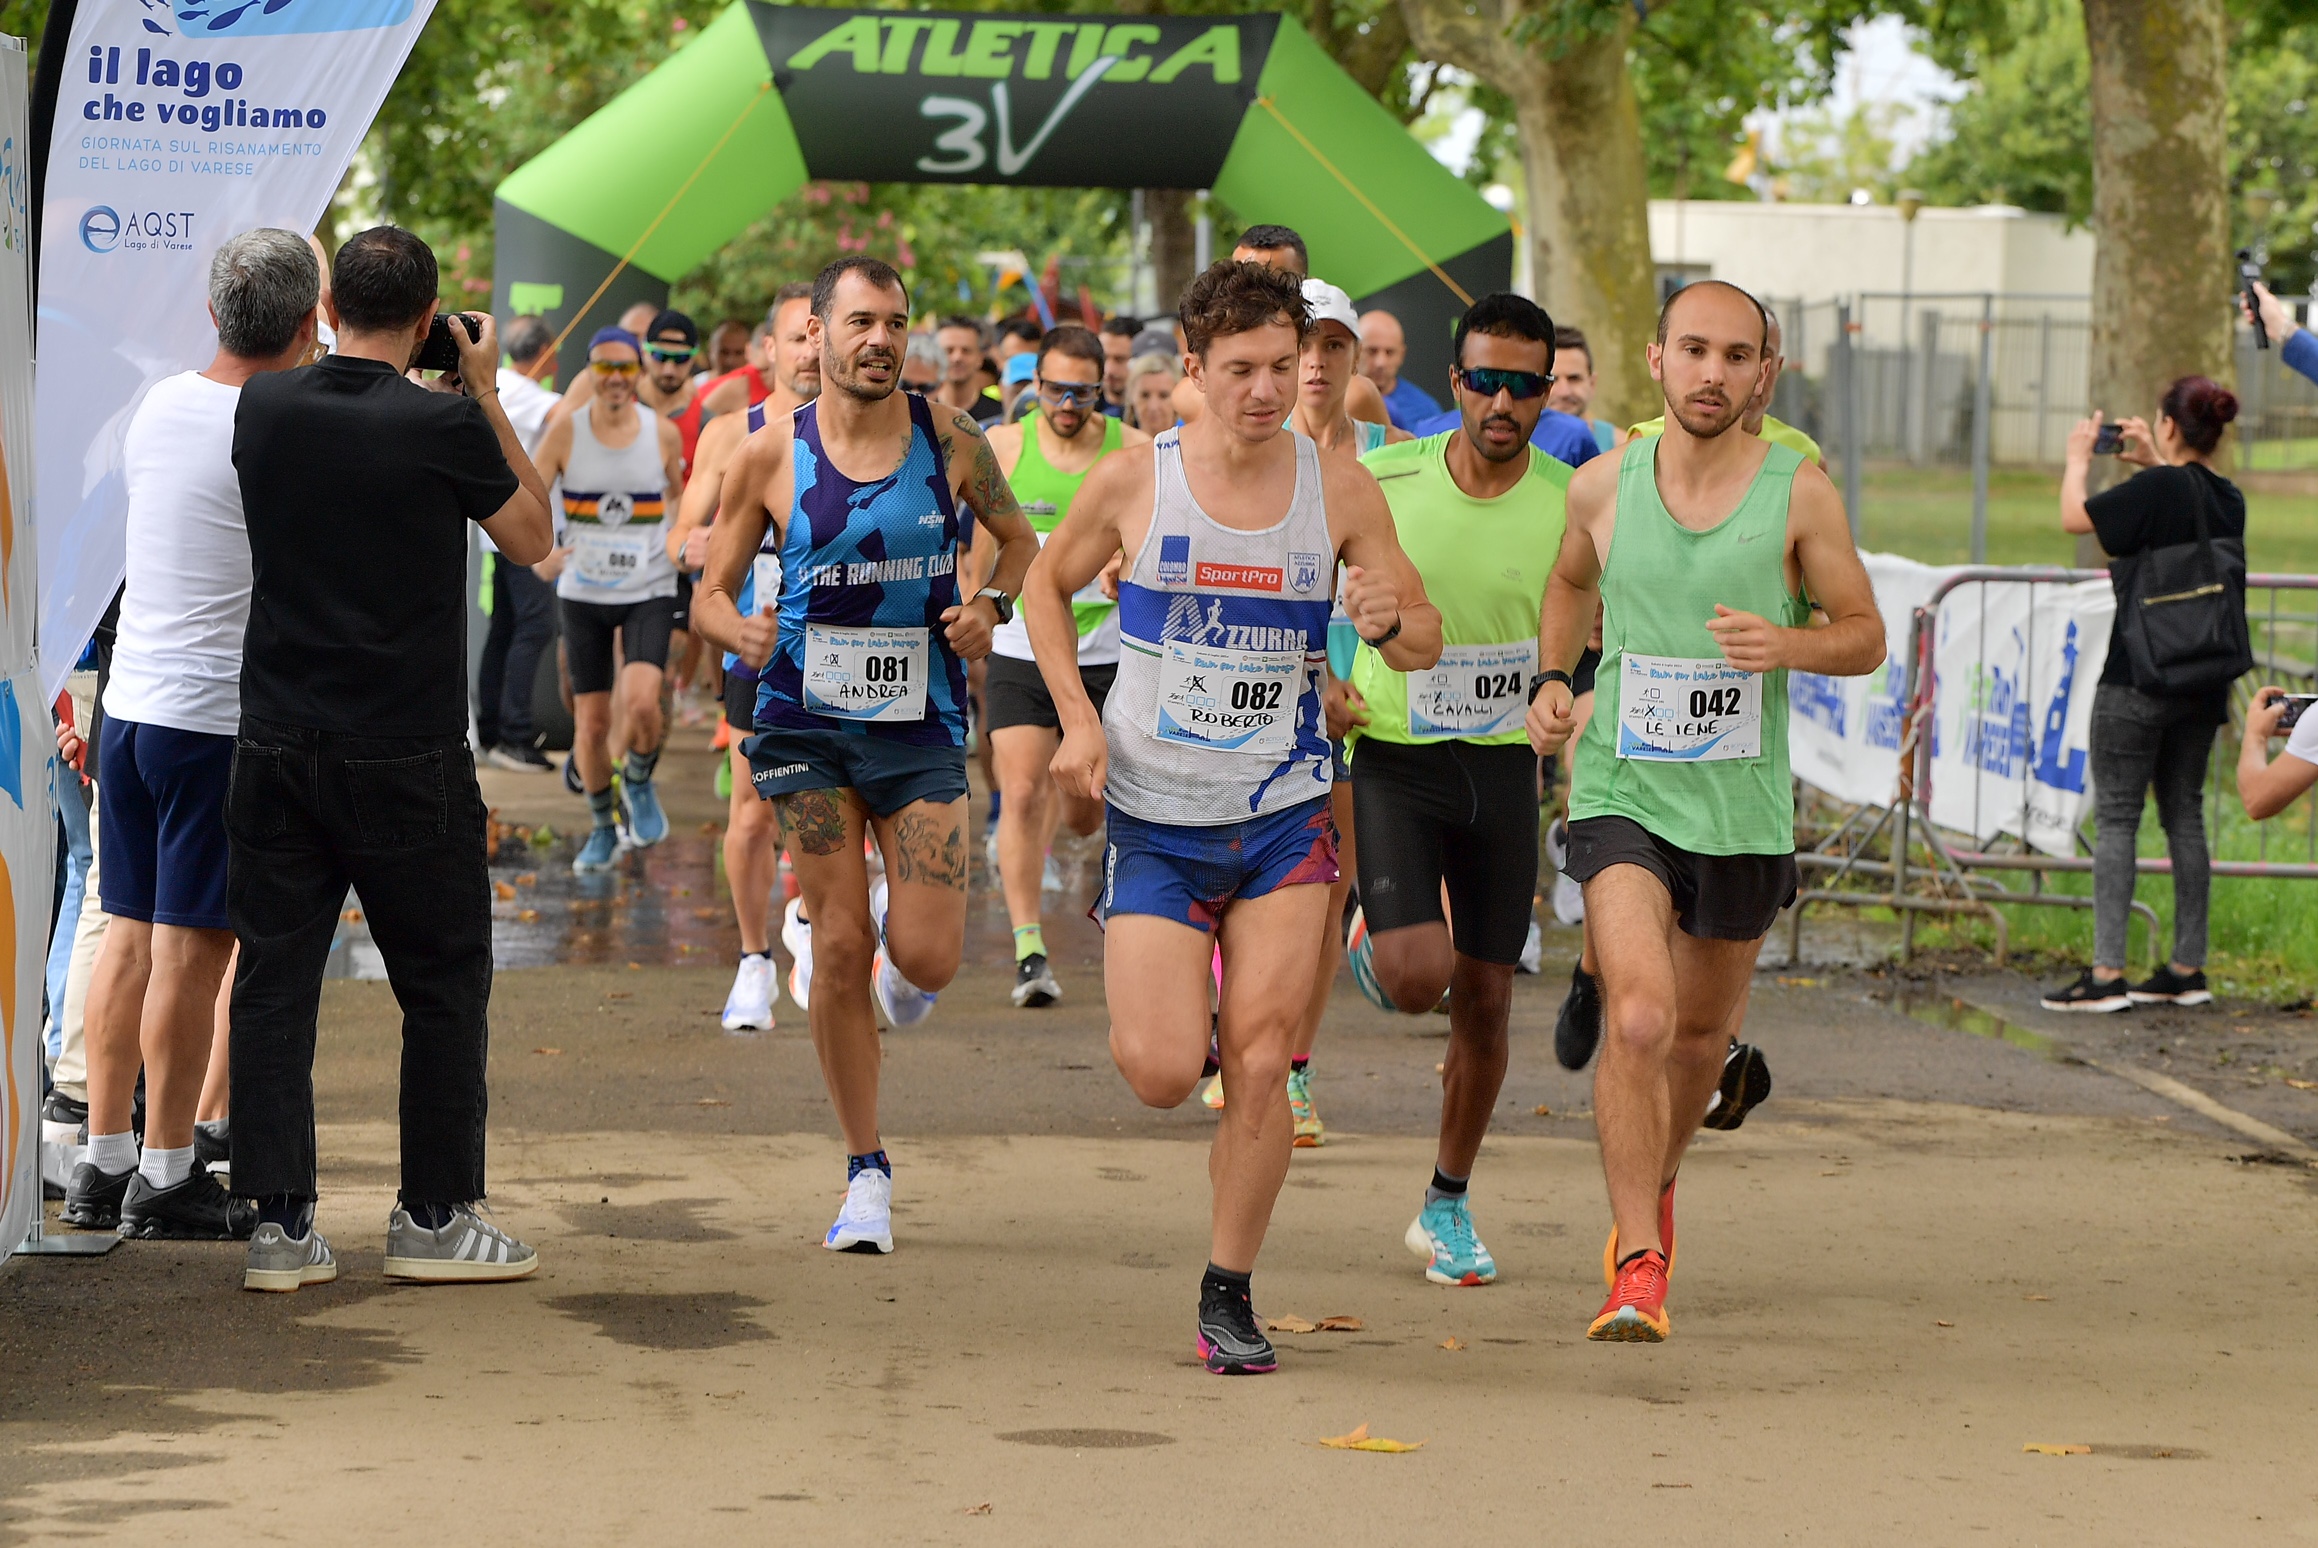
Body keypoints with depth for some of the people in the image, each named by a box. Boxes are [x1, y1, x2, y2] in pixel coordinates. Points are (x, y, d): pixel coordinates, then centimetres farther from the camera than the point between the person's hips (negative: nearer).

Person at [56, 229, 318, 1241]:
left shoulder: (158, 406, 6)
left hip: (129, 701, 7)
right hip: (222, 716, -7)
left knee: (130, 934, 12)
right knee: (192, 949, -2)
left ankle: (105, 1160, 16)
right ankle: (166, 1178, 2)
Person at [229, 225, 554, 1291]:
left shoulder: (265, 409, 0)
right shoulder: (444, 426, -12)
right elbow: (532, 540, 4)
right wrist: (486, 394, 6)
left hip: (277, 747, 4)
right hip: (406, 753, -3)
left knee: (274, 980, 6)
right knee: (444, 984, 10)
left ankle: (278, 1222, 4)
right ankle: (435, 1215, 13)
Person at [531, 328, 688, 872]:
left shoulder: (663, 434, -3)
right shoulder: (566, 431, -6)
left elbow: (680, 501, 14)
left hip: (649, 592, -1)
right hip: (584, 593, 1)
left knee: (641, 704, -23)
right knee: (591, 723, 3)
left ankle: (639, 782, 8)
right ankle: (602, 827, 26)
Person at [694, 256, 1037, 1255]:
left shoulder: (950, 440, -2)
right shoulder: (770, 456, -3)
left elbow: (1017, 536, 14)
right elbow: (711, 592, 4)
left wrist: (992, 606, -6)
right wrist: (742, 633, -19)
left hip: (921, 723, 0)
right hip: (808, 722, 0)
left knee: (928, 959, -10)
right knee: (839, 950, -3)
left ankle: (897, 926, 30)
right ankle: (867, 1173, 10)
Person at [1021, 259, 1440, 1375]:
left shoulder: (1340, 489, -3)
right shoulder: (1135, 480, -6)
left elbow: (1424, 642, 5)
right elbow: (1047, 585, 11)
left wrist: (1386, 622, -19)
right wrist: (1077, 718, -2)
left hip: (1285, 818, 1)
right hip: (1156, 819, -1)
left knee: (1259, 1066, -8)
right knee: (1162, 1076, -8)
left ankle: (1228, 1296, 7)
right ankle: (1166, 1015, 29)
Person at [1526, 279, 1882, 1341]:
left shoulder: (1798, 493, -5)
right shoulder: (1602, 486, -1)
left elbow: (1865, 635, 1)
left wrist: (1788, 644, -19)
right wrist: (1552, 680, 5)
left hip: (1742, 811, 1)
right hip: (1623, 797, -1)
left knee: (1701, 1034, 18)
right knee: (1639, 1020, -21)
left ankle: (1654, 1185, 48)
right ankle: (1638, 1266, -17)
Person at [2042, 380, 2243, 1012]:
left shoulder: (2155, 489, -17)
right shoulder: (2228, 499, 5)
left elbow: (2073, 517, -7)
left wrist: (2079, 456, 9)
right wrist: (2153, 463, 29)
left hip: (2138, 679, -7)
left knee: (2116, 817, -4)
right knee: (2185, 813, 13)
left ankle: (2106, 973, -9)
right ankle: (2187, 967, 15)